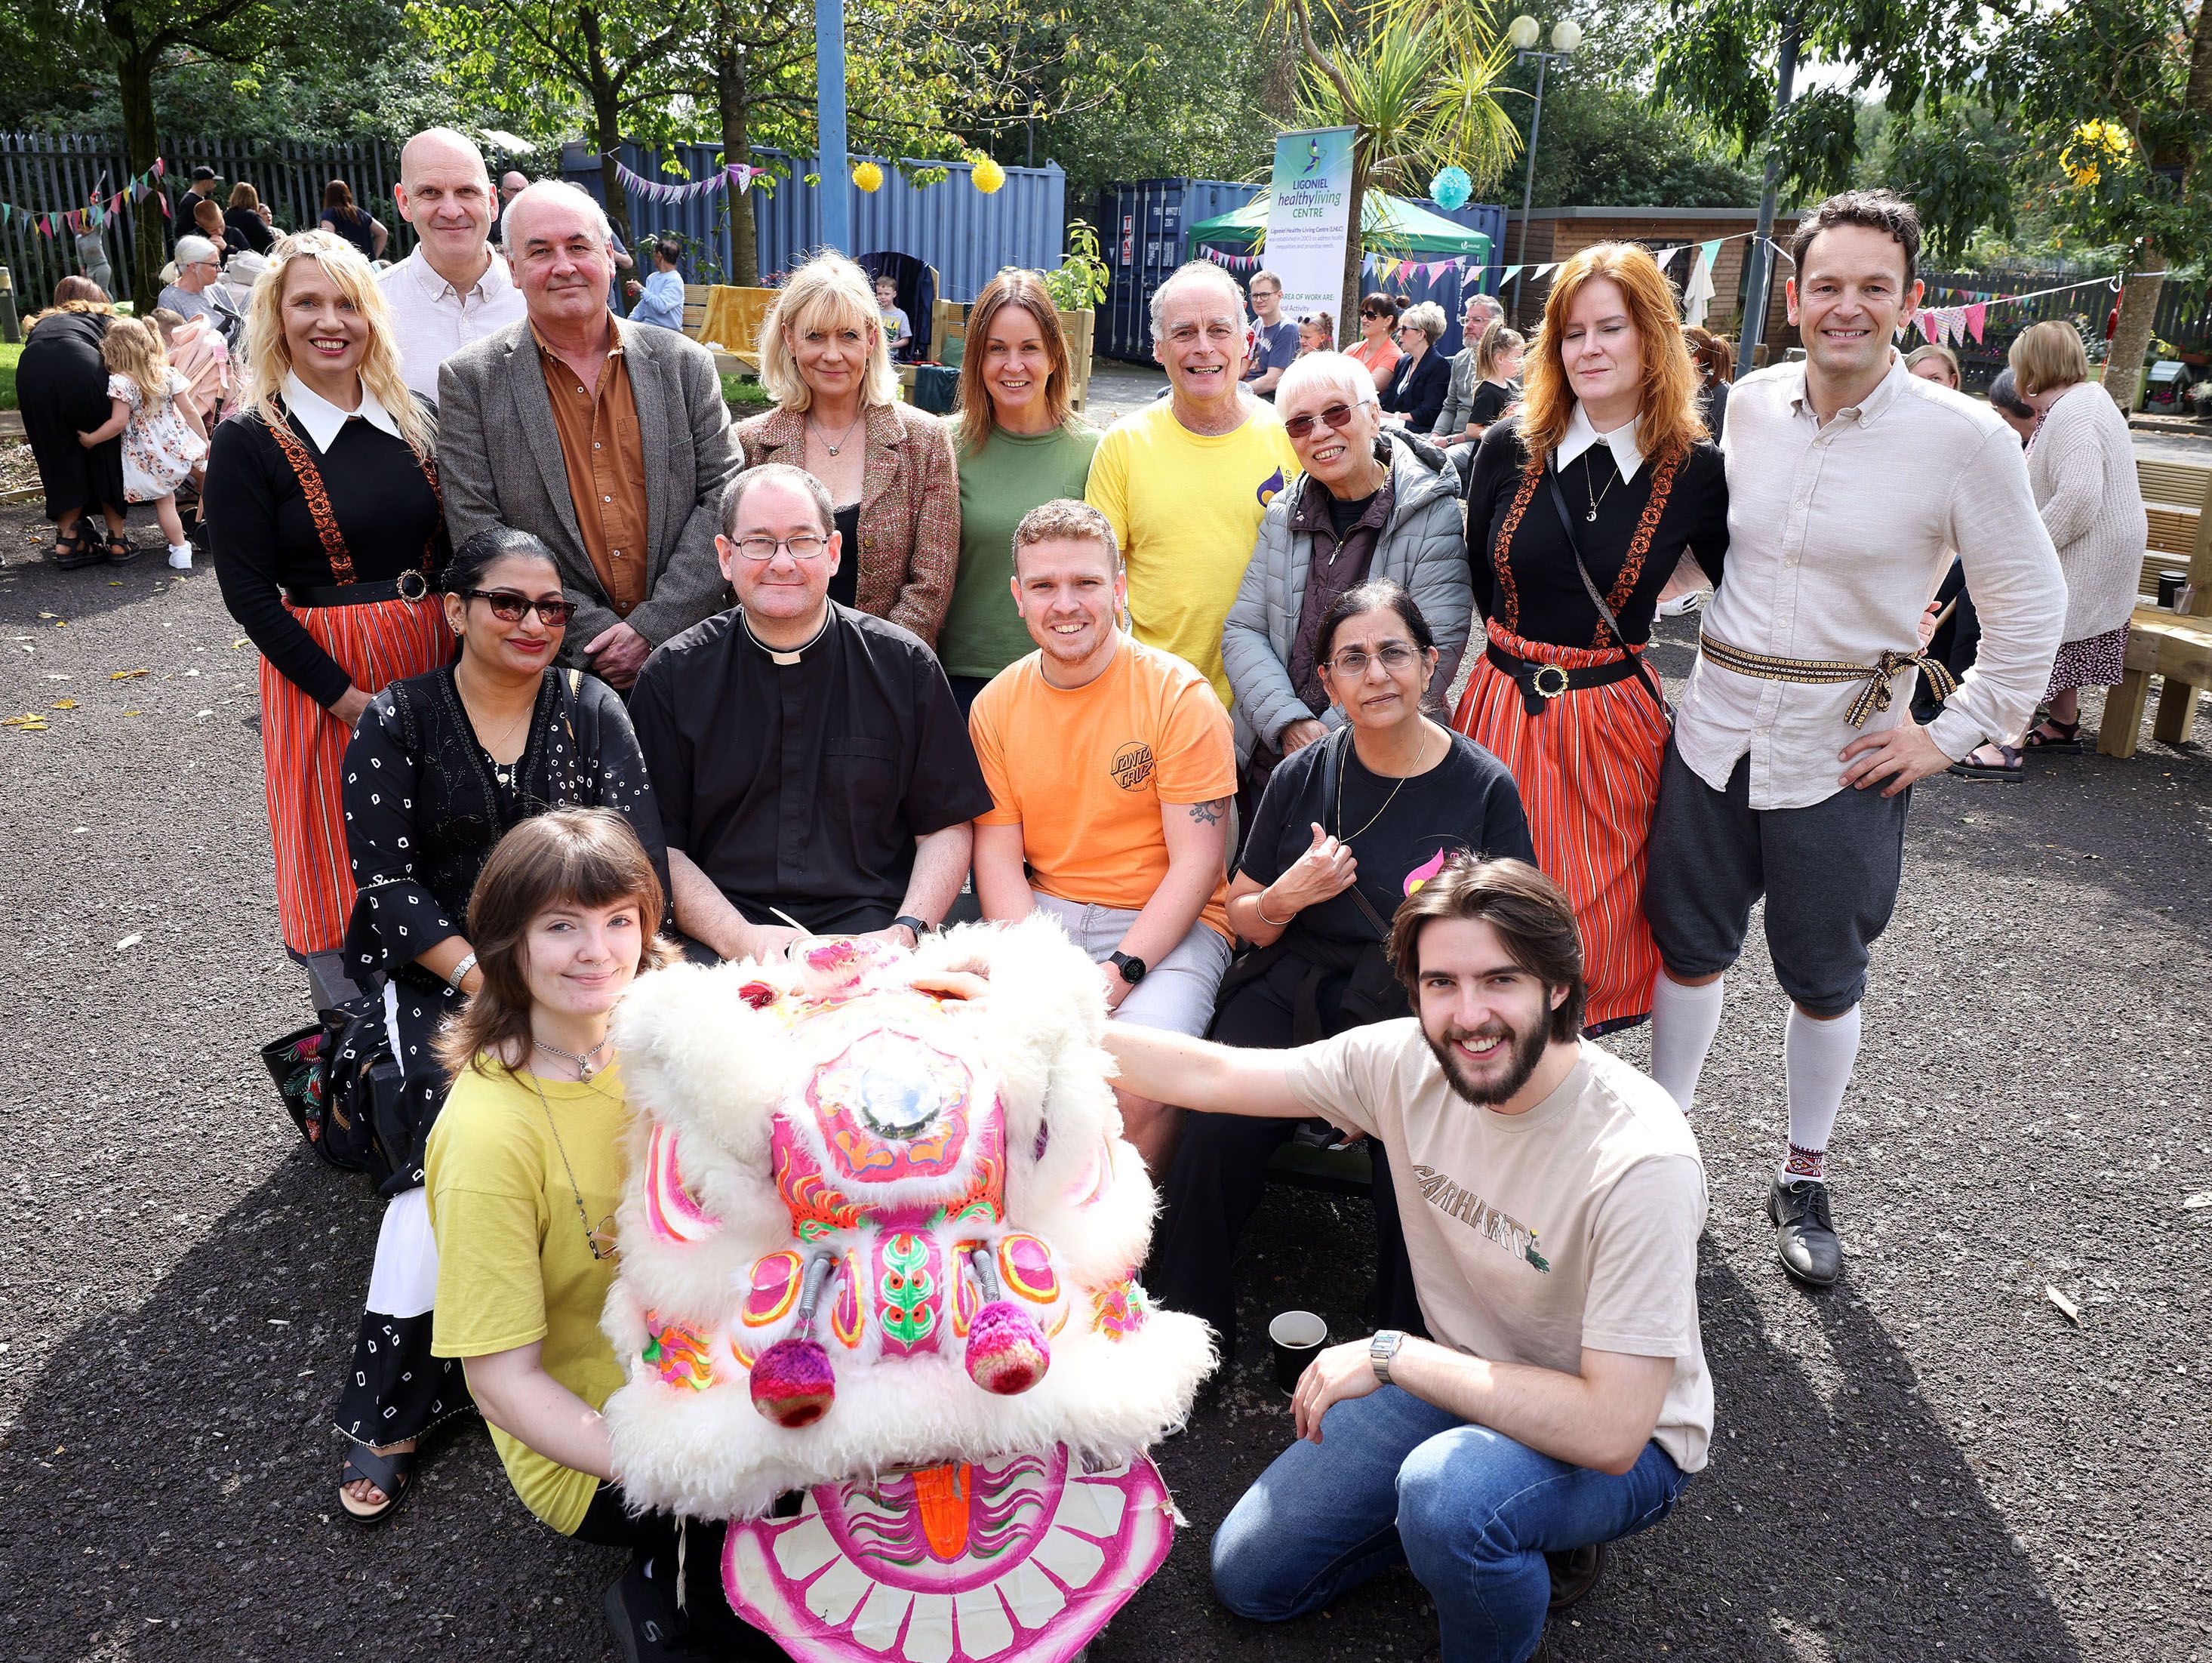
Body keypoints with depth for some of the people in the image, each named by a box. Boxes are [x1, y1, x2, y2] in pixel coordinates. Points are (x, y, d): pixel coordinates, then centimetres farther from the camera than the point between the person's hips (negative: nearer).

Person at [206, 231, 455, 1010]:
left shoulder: (418, 420, 6)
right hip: (321, 673, -3)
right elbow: (248, 591, -8)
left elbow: (455, 549, 9)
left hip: (434, 659, 4)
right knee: (340, 862, 4)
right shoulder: (247, 441, -5)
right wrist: (349, 696, -14)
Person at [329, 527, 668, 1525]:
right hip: (440, 968, -1)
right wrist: (488, 979, -18)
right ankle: (389, 1405, -16)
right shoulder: (395, 723, 4)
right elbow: (388, 884, -4)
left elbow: (640, 855, -3)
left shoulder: (592, 712, 7)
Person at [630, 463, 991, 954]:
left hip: (871, 936, 0)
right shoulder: (673, 675, 6)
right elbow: (657, 841, 2)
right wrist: (738, 937, -14)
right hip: (720, 943, 0)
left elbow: (947, 825, 7)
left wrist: (905, 933, -9)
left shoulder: (905, 665, 6)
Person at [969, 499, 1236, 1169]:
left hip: (1164, 925, -3)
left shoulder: (1180, 696, -8)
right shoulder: (996, 706, 5)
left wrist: (1118, 972, -20)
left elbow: (1197, 864, -10)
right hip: (1041, 918, 4)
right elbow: (998, 857, 2)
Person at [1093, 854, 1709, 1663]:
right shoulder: (1408, 1061, -17)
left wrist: (1392, 1355, -31)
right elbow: (1209, 1074, -9)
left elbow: (1611, 1431, -33)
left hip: (1625, 1439, -5)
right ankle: (1495, 1529, 20)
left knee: (1448, 1489, -38)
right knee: (1248, 1577, 9)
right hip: (1461, 1381, 6)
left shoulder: (1642, 1157, -33)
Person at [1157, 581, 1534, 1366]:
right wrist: (1286, 897, -8)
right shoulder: (1302, 777, 6)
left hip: (1417, 1014, -1)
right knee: (1216, 1131, -24)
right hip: (1292, 996, 2)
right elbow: (1242, 915, 14)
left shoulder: (1484, 787, 1)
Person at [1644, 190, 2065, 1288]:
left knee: (1823, 979, 11)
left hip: (1844, 747, -3)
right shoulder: (1752, 405, 1)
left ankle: (1804, 1180, 31)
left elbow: (2029, 609, -4)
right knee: (1687, 946, 12)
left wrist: (1952, 737, -7)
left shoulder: (1964, 439, -11)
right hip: (1715, 728, 3)